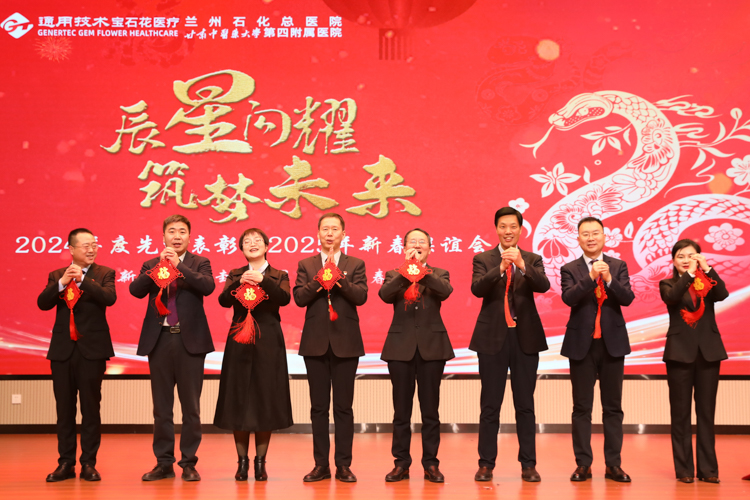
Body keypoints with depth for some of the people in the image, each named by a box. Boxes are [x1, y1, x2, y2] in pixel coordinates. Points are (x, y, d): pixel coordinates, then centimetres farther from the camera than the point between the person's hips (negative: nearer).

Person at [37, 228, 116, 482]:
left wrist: (83, 279, -23)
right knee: (64, 409, 7)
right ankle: (65, 464, 16)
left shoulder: (104, 274, 2)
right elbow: (42, 303, -4)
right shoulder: (56, 276, 9)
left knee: (91, 409, 2)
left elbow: (109, 298, -16)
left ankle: (88, 463, 11)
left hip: (92, 349, -2)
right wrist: (62, 283, -18)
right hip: (63, 349, 3)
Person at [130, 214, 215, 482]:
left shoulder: (199, 263, 5)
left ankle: (189, 463, 11)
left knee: (191, 406, 2)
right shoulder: (151, 265, 11)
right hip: (159, 339, 2)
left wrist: (179, 264, -16)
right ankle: (164, 463, 16)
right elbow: (136, 290, -5)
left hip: (190, 340, -2)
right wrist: (159, 265, -13)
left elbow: (208, 286, -14)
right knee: (161, 407, 8)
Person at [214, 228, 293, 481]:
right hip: (240, 342, 1)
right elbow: (223, 301, -5)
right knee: (238, 400, 1)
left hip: (268, 343, -1)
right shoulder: (235, 275, 12)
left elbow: (285, 298, -12)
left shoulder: (278, 276, 8)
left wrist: (262, 280, -23)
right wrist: (240, 282, -21)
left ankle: (260, 460, 11)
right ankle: (242, 460, 12)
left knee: (265, 399, 1)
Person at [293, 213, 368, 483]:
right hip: (316, 343, 1)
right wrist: (320, 278, -16)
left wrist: (339, 276, -19)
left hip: (345, 343, -1)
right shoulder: (306, 265, 9)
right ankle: (321, 464, 13)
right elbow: (299, 298, -3)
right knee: (319, 407, 6)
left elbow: (360, 296, -8)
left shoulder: (355, 264, 7)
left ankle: (343, 465, 8)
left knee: (344, 407, 2)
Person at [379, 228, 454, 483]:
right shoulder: (394, 275, 10)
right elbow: (384, 295, -12)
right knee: (401, 409, 5)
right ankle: (401, 464, 13)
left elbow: (445, 291, -14)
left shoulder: (439, 274, 9)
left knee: (430, 409, 3)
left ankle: (430, 464, 12)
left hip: (431, 346, 0)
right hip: (401, 346, 0)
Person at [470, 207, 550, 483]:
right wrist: (500, 267, -28)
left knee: (525, 405, 6)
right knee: (490, 405, 4)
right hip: (493, 338, -1)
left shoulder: (532, 260, 7)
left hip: (525, 337, 1)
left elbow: (543, 286, -11)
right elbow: (477, 289, -13)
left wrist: (522, 264, -27)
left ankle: (528, 464, 12)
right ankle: (486, 464, 10)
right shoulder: (483, 259, 4)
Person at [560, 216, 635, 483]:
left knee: (613, 407, 5)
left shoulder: (618, 266, 5)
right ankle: (583, 464, 9)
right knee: (582, 407, 4)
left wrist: (609, 279, -23)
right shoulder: (570, 269, 2)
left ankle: (613, 464, 11)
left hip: (612, 342, 1)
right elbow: (568, 298, -15)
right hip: (582, 344, -1)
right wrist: (590, 276, -27)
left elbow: (627, 299, -7)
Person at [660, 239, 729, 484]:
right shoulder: (668, 284, 6)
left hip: (708, 351, 1)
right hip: (680, 352, -1)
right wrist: (689, 274, -22)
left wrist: (707, 269, -17)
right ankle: (684, 469, 8)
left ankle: (708, 468, 9)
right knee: (680, 412, 2)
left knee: (706, 411, 4)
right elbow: (671, 297, -17)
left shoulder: (707, 282, 9)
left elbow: (722, 294, -12)